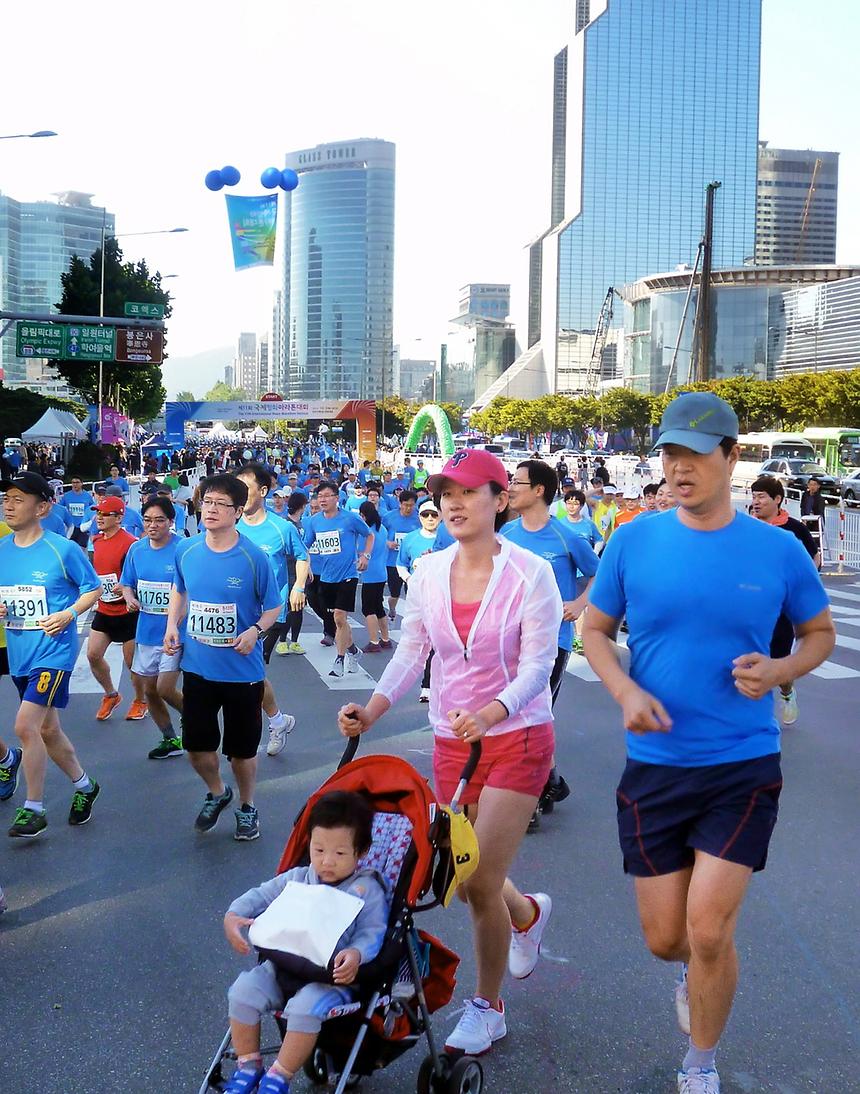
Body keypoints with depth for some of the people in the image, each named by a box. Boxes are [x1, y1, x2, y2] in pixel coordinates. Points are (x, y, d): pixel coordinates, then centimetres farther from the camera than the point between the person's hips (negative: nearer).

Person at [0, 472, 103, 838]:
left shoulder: (63, 549, -11)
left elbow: (93, 588, -2)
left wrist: (68, 614, -17)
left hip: (54, 650, -7)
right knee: (46, 728, 16)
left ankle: (33, 810, -1)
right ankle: (84, 786, 37)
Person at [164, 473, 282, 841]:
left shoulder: (253, 558, -14)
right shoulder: (186, 551, -3)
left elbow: (273, 607, -4)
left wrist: (255, 630, -22)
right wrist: (172, 625, 0)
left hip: (242, 670, -3)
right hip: (197, 668, 3)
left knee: (242, 748, 10)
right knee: (196, 745, 13)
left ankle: (247, 806, 35)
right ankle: (216, 793, 42)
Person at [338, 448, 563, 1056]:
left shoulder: (530, 573, -14)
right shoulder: (429, 571, -1)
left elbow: (537, 665, -19)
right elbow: (411, 653, 1)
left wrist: (489, 714, -37)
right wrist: (372, 710, -15)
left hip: (516, 739, -5)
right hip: (450, 740, 5)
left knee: (480, 884, -4)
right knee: (464, 880, 15)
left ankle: (487, 1009, 21)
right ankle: (528, 914, 50)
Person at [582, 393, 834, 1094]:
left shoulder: (779, 550, -5)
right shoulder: (634, 541, -4)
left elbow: (821, 632, 9)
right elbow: (596, 630, 5)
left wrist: (780, 671, -13)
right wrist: (626, 692, -14)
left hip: (744, 766, -1)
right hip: (654, 765, 2)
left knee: (707, 929, -7)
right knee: (664, 939, 8)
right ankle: (700, 971, 47)